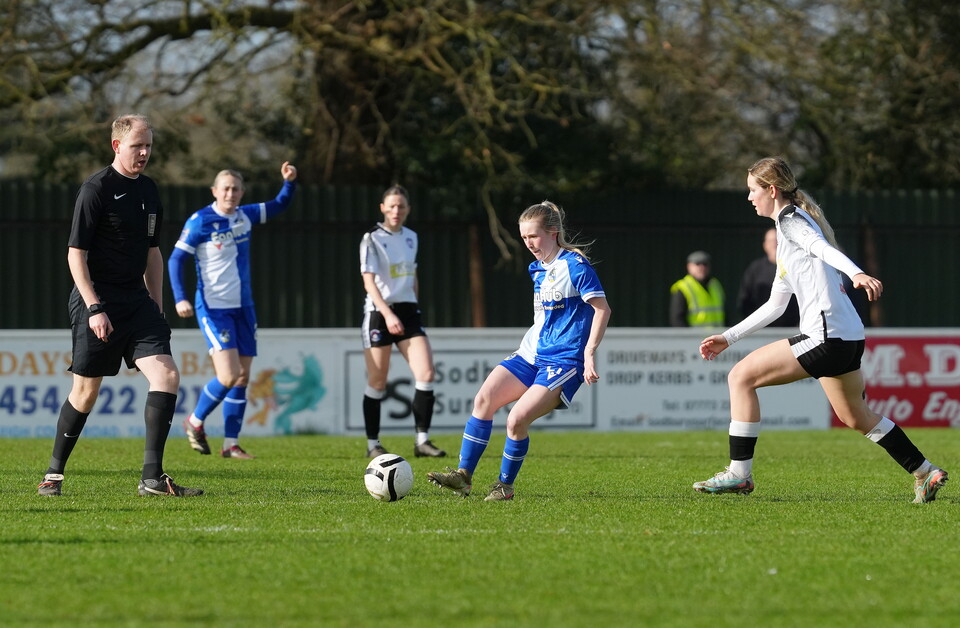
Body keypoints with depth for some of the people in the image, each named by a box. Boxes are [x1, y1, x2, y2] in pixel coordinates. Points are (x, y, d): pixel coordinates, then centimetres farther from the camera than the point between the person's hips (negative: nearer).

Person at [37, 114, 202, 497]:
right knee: (86, 390, 0)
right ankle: (54, 473, 18)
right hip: (96, 300, -6)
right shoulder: (96, 189, -9)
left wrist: (157, 307, 18)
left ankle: (151, 477, -11)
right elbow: (76, 253, -12)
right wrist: (94, 308, -18)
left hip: (136, 301, 6)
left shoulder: (148, 190, 13)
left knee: (166, 375, -11)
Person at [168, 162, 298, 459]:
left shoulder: (245, 216, 7)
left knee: (242, 376, 4)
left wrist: (289, 182, 2)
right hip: (213, 308, -6)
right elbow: (175, 260, -8)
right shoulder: (200, 221, -11)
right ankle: (195, 422, 7)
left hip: (243, 308, 6)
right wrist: (180, 298, -19)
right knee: (228, 375, -16)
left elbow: (280, 205, 22)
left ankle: (231, 443, 11)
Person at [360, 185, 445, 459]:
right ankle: (373, 444, 11)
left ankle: (422, 440, -6)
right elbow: (369, 281, -17)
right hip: (379, 313, -5)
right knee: (377, 384, 0)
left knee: (426, 374, -10)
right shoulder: (372, 239, -7)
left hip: (407, 311, 5)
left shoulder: (411, 237, 11)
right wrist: (388, 314, -28)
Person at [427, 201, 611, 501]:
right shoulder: (537, 268, 13)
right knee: (484, 399, -10)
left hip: (563, 361, -8)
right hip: (531, 353, 8)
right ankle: (464, 475, -8)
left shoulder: (574, 265, -12)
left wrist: (589, 353, -18)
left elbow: (602, 309, -13)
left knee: (517, 419, -19)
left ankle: (505, 485, 0)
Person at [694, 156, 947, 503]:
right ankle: (926, 473, 29)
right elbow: (775, 304, 31)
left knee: (741, 376, -8)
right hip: (847, 338, 10)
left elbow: (823, 247, -24)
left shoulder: (790, 219, -3)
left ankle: (739, 473, -8)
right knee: (856, 417, 23)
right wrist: (728, 337, 31)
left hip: (826, 337, -10)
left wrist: (856, 274, -43)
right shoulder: (785, 233, 26)